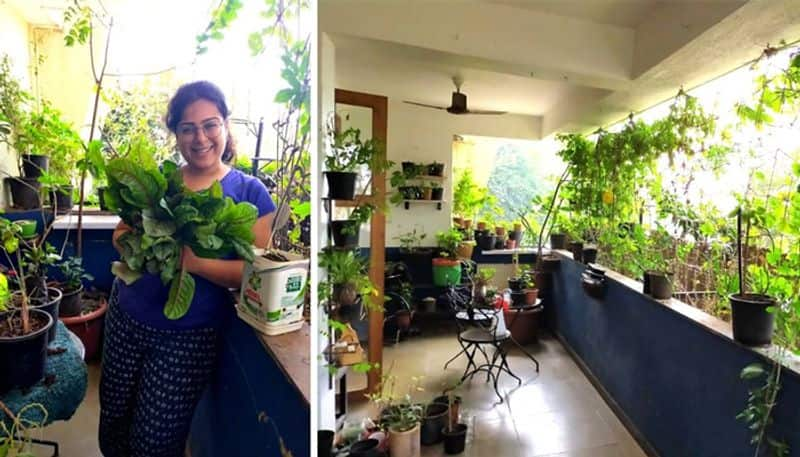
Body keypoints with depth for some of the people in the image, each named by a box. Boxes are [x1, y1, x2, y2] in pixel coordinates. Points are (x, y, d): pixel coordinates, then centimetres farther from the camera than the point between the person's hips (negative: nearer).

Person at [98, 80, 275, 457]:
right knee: (112, 421, 23)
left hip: (189, 336, -4)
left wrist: (194, 262, -29)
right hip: (127, 318, 5)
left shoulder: (250, 194, -9)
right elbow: (119, 236, 8)